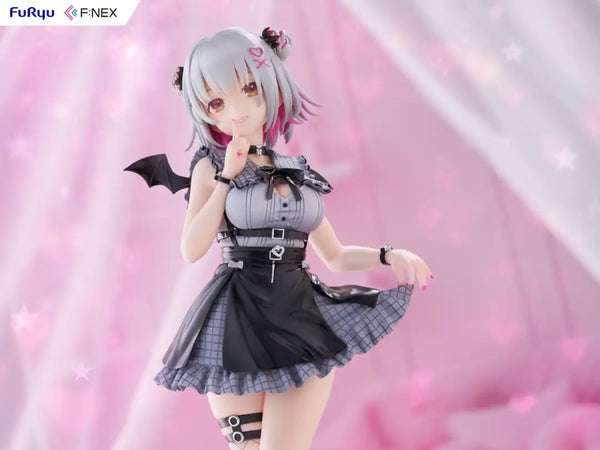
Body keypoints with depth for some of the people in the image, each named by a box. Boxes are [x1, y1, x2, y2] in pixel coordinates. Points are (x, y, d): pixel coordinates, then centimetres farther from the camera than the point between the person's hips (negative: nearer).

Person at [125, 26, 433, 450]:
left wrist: (389, 254, 0)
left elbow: (335, 256, 17)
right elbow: (192, 250, -11)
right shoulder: (212, 166, 4)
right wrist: (226, 176, -8)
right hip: (238, 321, -2)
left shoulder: (298, 174, 11)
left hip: (303, 320, 2)